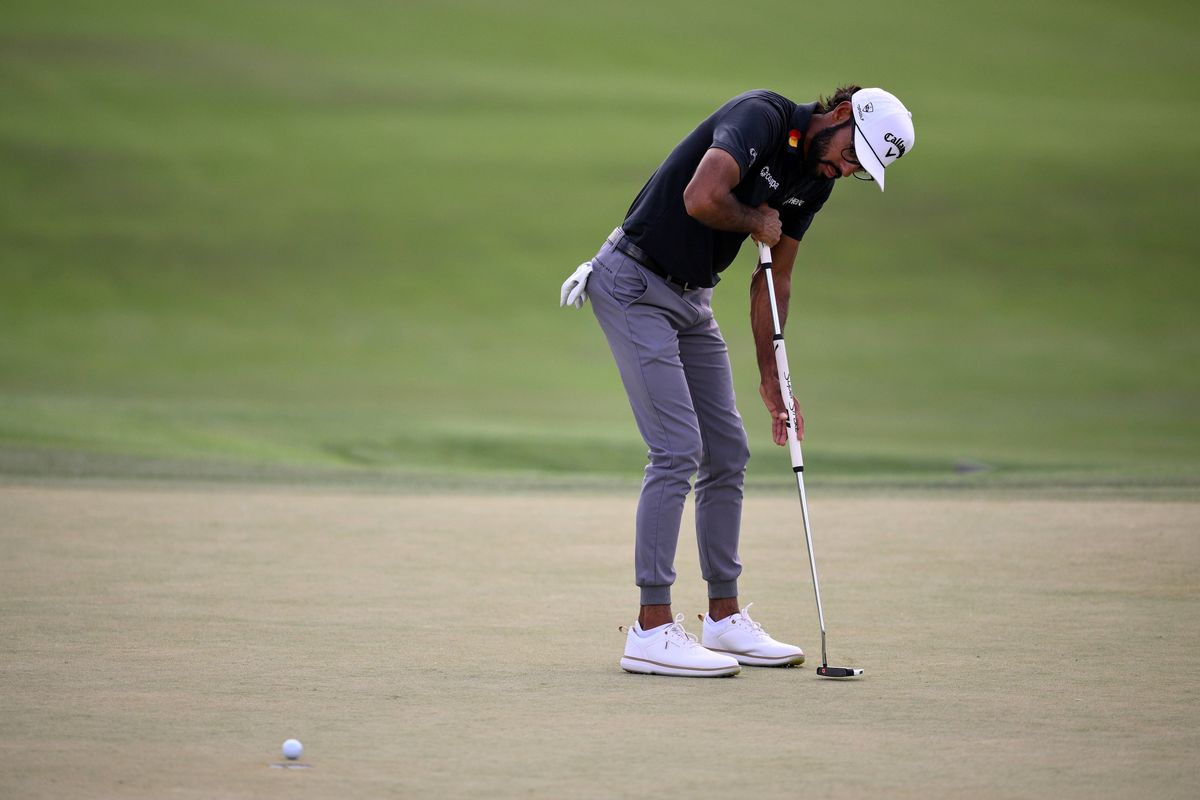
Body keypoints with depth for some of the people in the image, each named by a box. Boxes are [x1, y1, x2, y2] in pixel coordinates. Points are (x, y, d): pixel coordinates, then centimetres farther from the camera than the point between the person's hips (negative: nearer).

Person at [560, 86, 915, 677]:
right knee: (678, 448, -14)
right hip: (635, 285, -9)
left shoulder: (816, 180, 6)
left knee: (727, 452, 9)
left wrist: (770, 378, 9)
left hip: (692, 298, 9)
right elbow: (702, 198, -36)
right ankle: (652, 631, -12)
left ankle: (724, 619, 19)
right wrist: (757, 221, -16)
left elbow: (773, 280, 13)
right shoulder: (762, 118, -21)